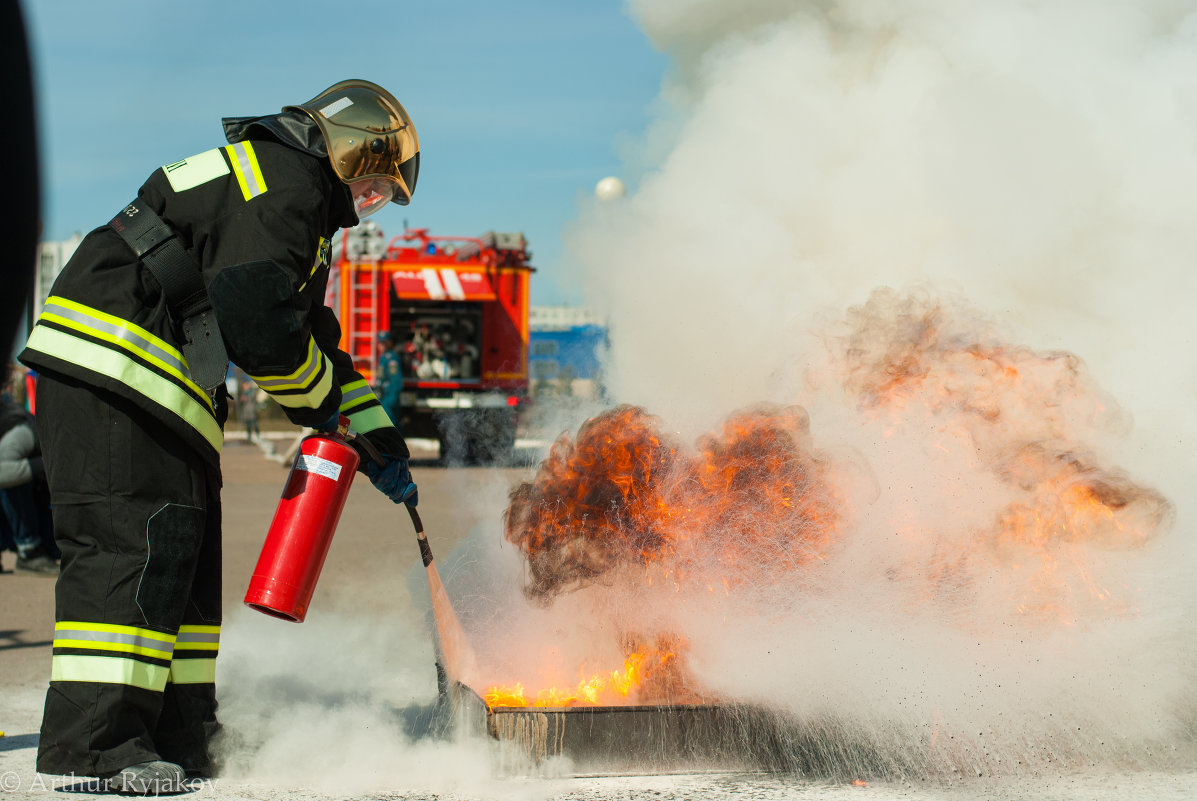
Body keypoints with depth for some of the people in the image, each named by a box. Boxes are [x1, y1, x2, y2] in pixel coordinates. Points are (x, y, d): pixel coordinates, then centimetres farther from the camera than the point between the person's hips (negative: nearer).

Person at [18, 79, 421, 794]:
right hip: (111, 359, -11)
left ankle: (178, 735, 18)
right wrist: (317, 397, -4)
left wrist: (379, 441, 28)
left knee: (187, 547, 12)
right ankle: (95, 742, -18)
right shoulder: (282, 183, -9)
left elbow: (315, 342, 32)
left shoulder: (296, 202, 25)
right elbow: (254, 318, -21)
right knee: (134, 541, -16)